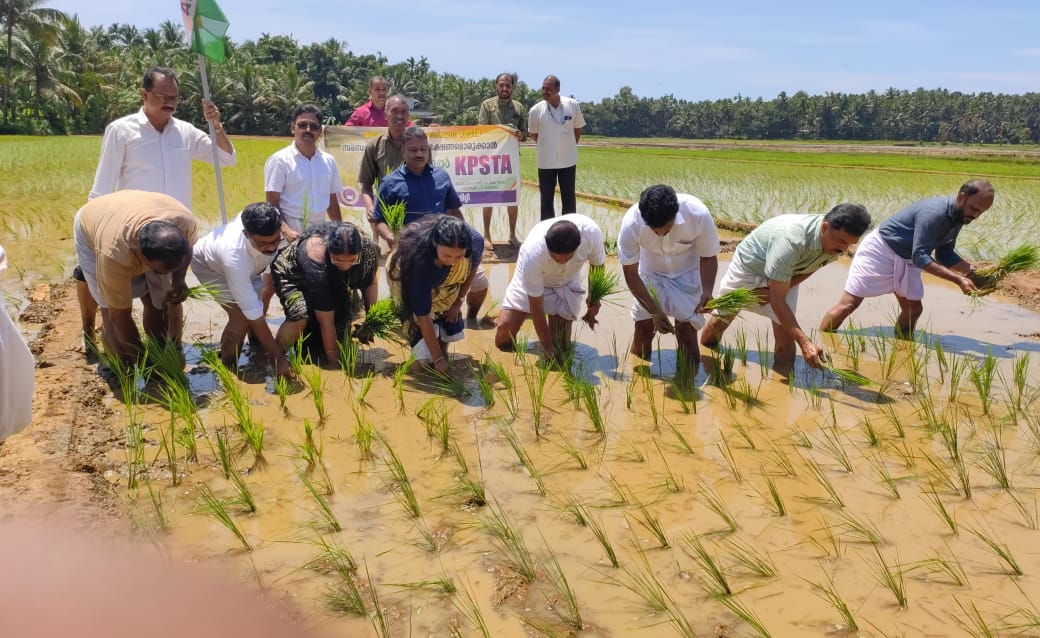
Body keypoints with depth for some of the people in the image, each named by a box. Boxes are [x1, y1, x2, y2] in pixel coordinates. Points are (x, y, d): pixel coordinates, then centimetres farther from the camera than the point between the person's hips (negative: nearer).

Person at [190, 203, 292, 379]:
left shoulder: (267, 220, -38)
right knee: (241, 317, -22)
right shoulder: (235, 256, -50)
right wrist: (279, 359, -44)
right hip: (209, 264, -6)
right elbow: (254, 315, -45)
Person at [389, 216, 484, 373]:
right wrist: (437, 359, -34)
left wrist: (458, 301, -2)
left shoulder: (475, 241, -35)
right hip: (408, 275, -4)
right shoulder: (419, 260, -46)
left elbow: (472, 266, -8)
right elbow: (423, 315, -38)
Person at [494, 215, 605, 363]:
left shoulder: (591, 232, -37)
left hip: (567, 282, 2)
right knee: (503, 341, -5)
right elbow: (536, 305, -28)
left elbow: (597, 265, -9)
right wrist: (546, 345, -23)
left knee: (560, 348, -6)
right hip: (529, 281, -2)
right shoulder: (532, 253, -42)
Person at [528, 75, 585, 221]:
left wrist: (570, 146, 8)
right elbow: (533, 134, 5)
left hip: (568, 160, 1)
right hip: (546, 162, -1)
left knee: (569, 199, 8)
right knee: (546, 200, 5)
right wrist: (547, 146, 7)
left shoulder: (572, 105, -7)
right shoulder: (536, 110, -9)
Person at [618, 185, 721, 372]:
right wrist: (655, 312, -24)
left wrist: (707, 292, -32)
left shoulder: (698, 214, -33)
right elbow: (630, 273, -21)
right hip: (650, 272, 1)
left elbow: (708, 257, -15)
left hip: (688, 272, -1)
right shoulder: (631, 223, -32)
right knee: (643, 327, -2)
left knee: (686, 329, -7)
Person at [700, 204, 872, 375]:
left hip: (786, 274, 5)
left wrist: (774, 290, -21)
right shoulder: (790, 240, -45)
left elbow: (808, 270, -5)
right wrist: (805, 342, -47)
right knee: (720, 320, 11)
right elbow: (777, 300, -42)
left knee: (785, 333, -11)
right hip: (749, 265, -4)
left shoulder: (835, 243, -25)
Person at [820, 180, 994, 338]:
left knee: (913, 309, 8)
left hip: (906, 259, 9)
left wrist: (972, 272, -6)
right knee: (848, 304, -10)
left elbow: (945, 255, 10)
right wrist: (958, 279, -36)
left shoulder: (957, 217, -1)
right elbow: (920, 256, -32)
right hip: (880, 251, -9)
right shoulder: (934, 212, -29)